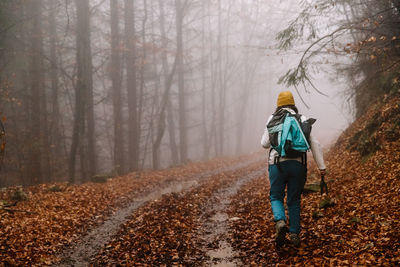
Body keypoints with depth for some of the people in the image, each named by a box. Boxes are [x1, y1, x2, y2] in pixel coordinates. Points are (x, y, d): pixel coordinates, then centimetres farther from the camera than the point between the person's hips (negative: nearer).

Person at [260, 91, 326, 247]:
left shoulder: (273, 119, 5)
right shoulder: (302, 120, 9)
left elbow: (265, 144, 6)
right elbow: (314, 144, 3)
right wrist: (322, 166, 3)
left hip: (278, 164, -2)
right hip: (298, 164, 2)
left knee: (276, 197, 11)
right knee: (294, 200, 15)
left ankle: (280, 222, -17)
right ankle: (295, 234, 10)